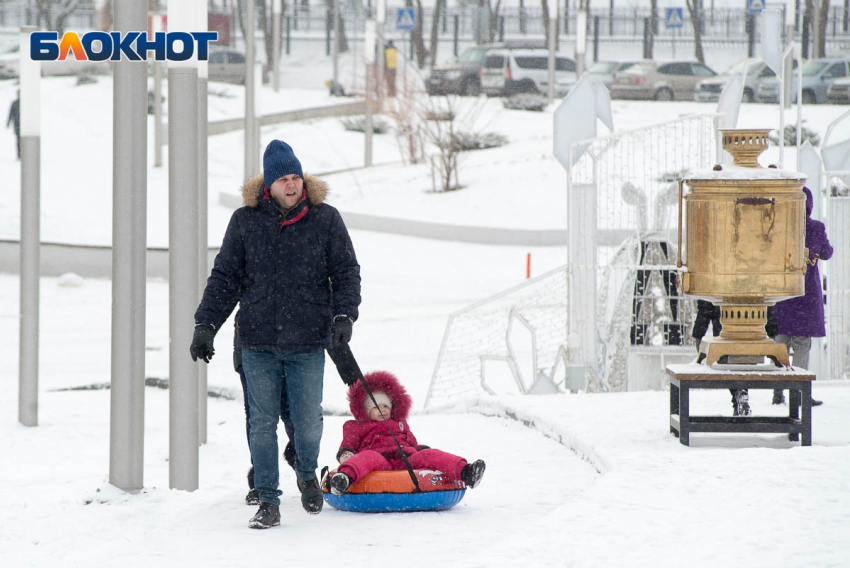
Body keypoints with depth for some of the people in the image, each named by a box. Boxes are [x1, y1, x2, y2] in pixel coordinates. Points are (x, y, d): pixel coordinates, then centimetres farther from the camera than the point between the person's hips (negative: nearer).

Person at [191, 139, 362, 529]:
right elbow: (224, 277, 8)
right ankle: (267, 501, 10)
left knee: (307, 421, 1)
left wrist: (344, 315, -8)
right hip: (258, 343, 1)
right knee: (262, 423, 1)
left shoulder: (325, 219, 2)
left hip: (308, 342, -1)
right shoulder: (245, 221, 4)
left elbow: (346, 271, 6)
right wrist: (205, 325, 3)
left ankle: (307, 474, 32)